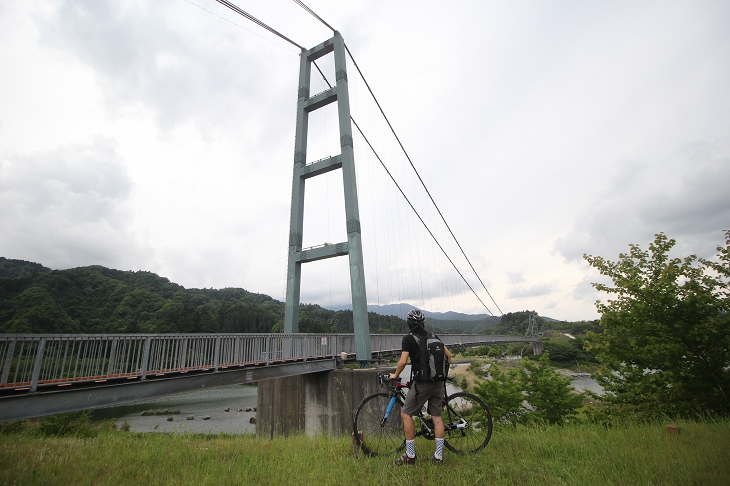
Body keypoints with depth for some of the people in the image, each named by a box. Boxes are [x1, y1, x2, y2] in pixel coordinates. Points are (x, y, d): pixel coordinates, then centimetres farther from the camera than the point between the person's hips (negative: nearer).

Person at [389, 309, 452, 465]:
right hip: (438, 383, 7)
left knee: (406, 414, 5)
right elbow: (448, 355, 13)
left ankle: (410, 455, 8)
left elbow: (403, 361, -15)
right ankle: (438, 456, 17)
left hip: (421, 383, -6)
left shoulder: (408, 338, -7)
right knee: (437, 417, 13)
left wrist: (395, 375, 2)